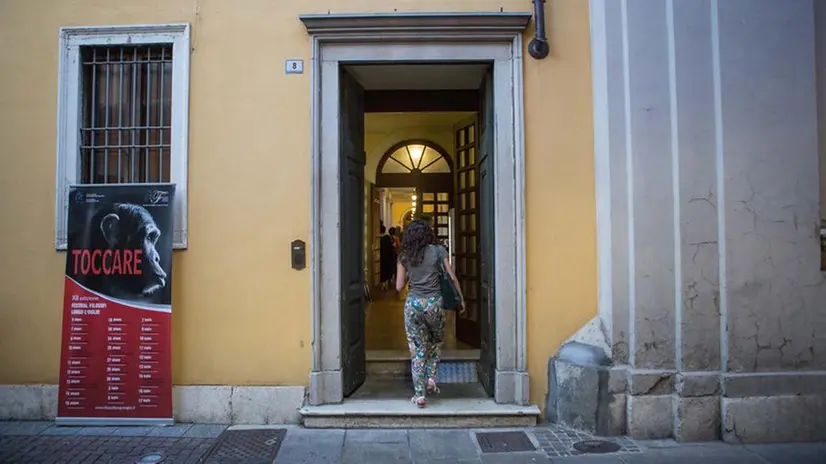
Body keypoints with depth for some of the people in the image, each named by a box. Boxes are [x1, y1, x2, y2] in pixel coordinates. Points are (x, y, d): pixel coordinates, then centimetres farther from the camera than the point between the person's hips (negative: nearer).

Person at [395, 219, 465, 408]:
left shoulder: (404, 256, 3)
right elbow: (452, 278, 1)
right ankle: (431, 378, 14)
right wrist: (461, 299, 10)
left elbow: (399, 286, 3)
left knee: (417, 349, 7)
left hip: (412, 304, 1)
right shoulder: (438, 251, 0)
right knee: (436, 342, 24)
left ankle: (420, 394, 7)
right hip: (434, 302, 0)